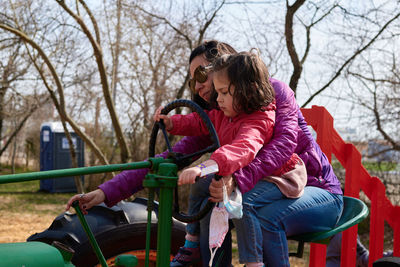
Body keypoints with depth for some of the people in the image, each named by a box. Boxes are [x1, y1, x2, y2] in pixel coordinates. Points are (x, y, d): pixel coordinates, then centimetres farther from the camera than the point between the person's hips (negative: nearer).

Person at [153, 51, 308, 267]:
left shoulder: (258, 122, -33)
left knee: (245, 203, -34)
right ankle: (191, 243, 18)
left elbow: (243, 149, -52)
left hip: (280, 178, -9)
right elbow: (201, 122, 11)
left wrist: (207, 166, -68)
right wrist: (171, 123, -7)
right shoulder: (224, 114, -3)